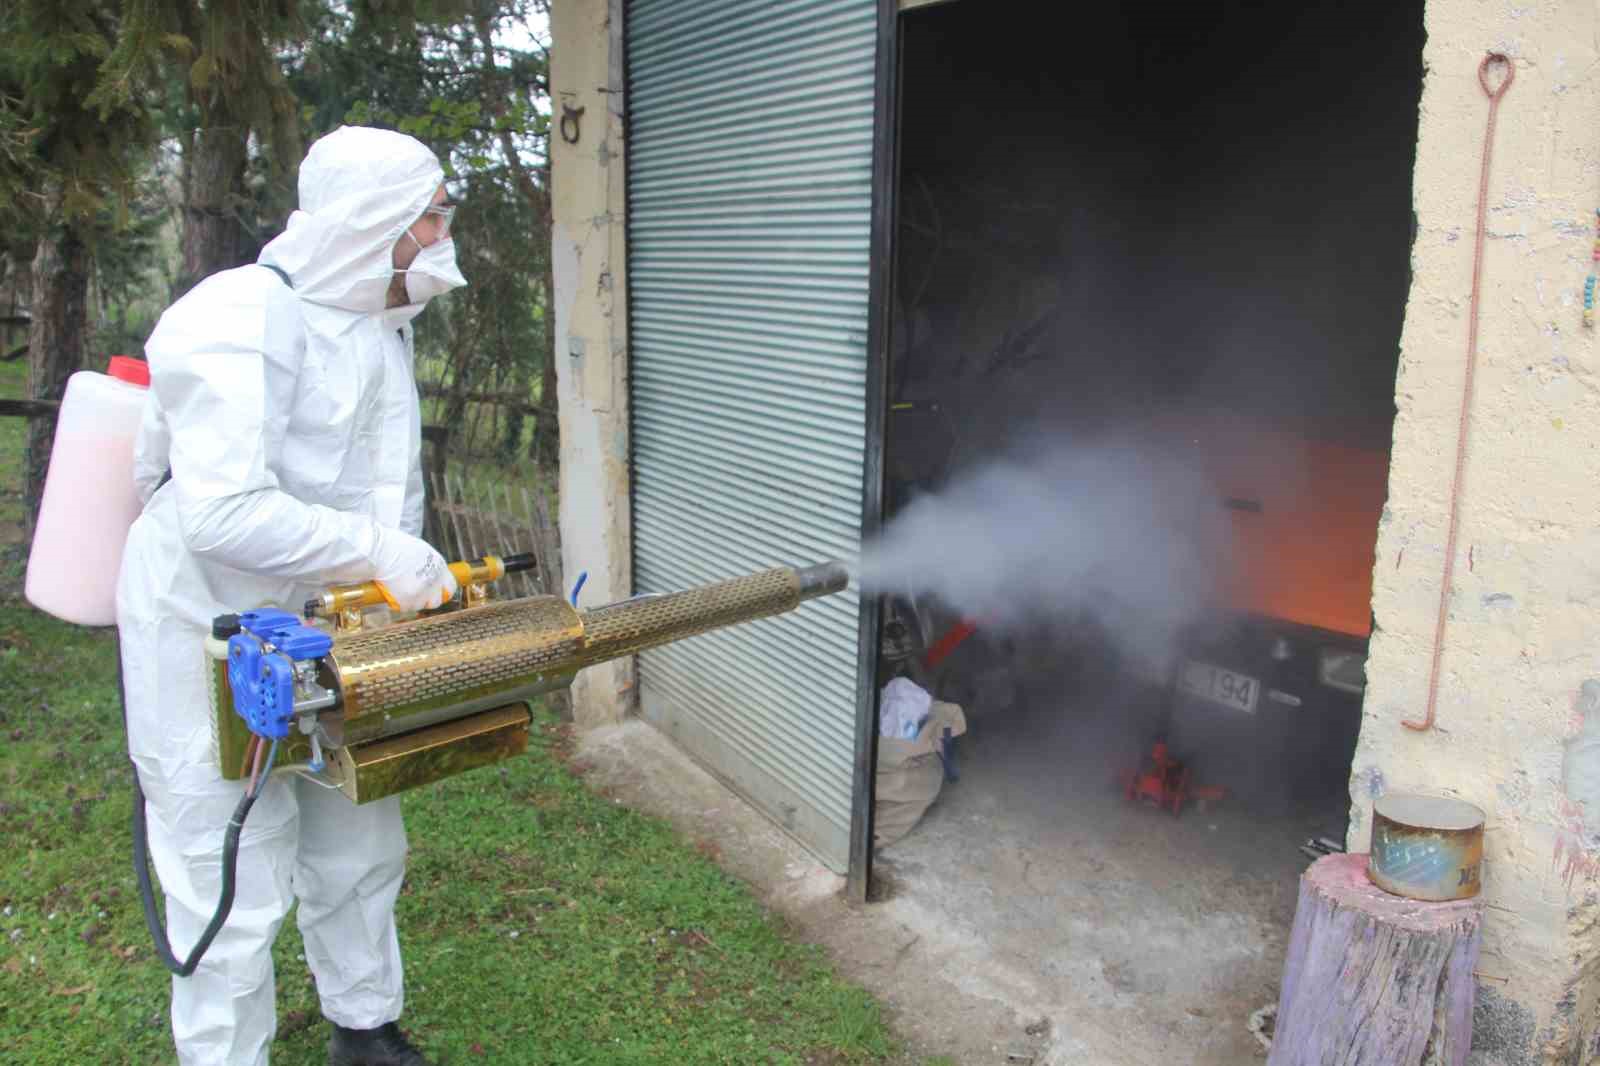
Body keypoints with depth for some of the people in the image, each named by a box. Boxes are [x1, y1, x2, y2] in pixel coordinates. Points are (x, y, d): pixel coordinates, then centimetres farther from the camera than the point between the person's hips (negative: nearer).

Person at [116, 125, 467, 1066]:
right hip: (214, 648, -8)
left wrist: (417, 575, 5)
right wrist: (382, 553, -29)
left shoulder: (383, 323, 7)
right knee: (237, 895, 2)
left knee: (360, 853, 19)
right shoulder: (247, 320, -23)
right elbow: (223, 513, -33)